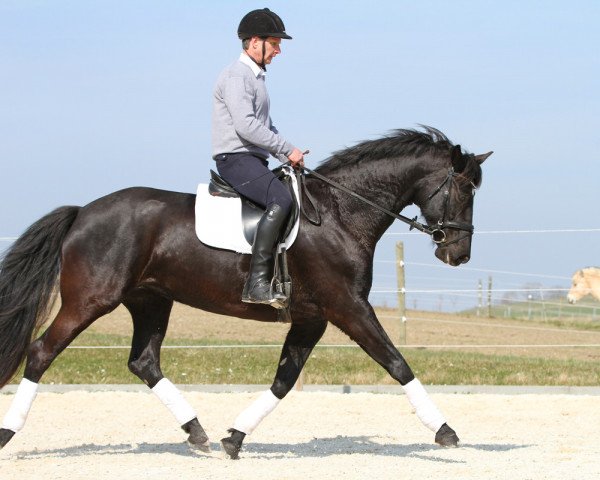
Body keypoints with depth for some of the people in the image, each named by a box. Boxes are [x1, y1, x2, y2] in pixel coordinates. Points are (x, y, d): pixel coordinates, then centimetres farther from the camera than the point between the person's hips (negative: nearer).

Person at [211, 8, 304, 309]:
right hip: (236, 158, -11)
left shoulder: (256, 77, 23)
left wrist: (287, 156, 13)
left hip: (254, 161, 11)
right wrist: (288, 149, -18)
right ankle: (257, 283, -36)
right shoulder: (237, 76, -10)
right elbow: (246, 125, -22)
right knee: (280, 201, -31)